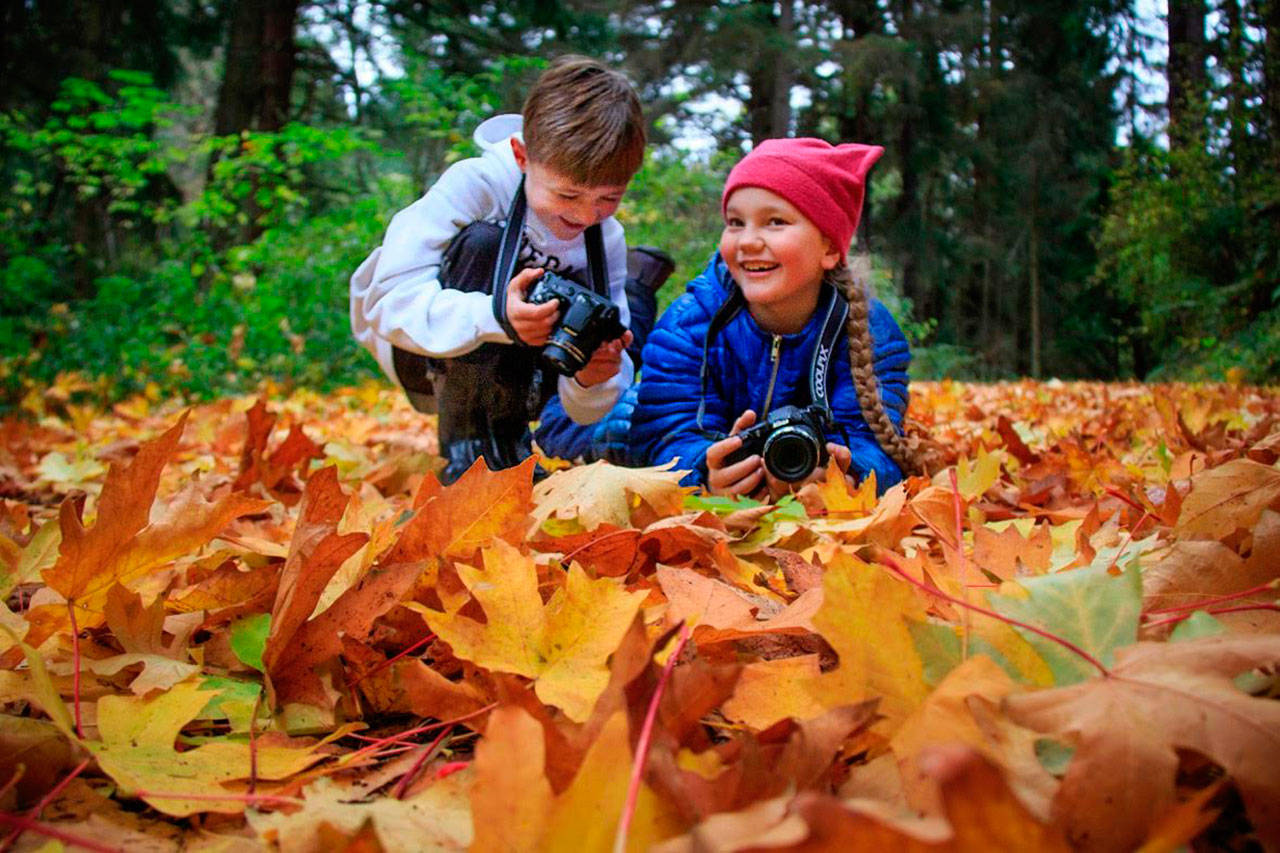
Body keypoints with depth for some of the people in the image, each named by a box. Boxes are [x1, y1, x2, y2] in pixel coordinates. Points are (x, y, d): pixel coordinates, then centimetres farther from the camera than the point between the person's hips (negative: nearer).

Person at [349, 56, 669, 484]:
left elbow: (585, 410, -13)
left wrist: (592, 380, -38)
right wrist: (494, 317, -51)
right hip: (417, 347, -4)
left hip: (504, 368, 4)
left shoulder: (606, 239, -13)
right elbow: (390, 302, -35)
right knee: (482, 244, -32)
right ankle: (469, 448, -26)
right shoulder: (473, 184, -26)